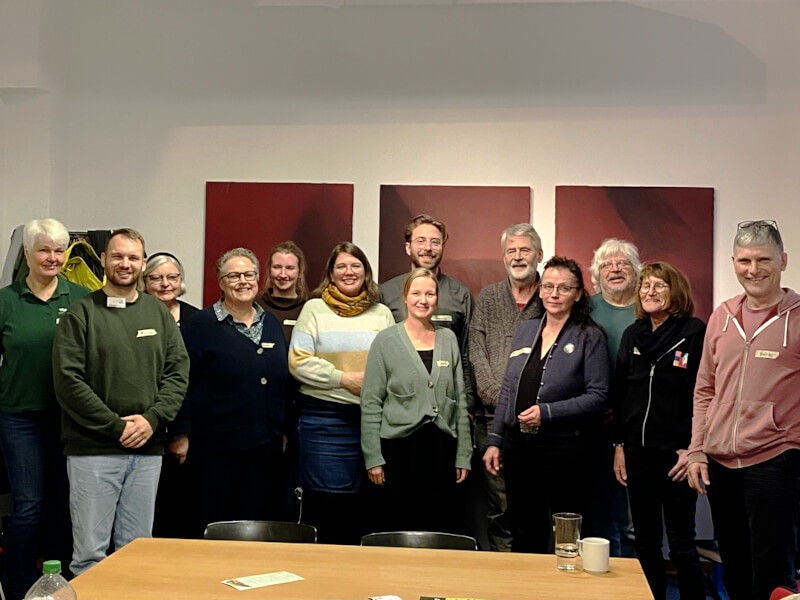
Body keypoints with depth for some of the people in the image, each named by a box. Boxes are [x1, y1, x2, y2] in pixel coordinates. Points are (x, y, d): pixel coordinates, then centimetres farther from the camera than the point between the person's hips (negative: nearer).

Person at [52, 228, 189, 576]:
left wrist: (152, 419, -8)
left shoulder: (158, 313, 11)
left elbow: (178, 372, 7)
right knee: (90, 552, 0)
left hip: (148, 449, 4)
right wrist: (116, 426, -12)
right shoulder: (81, 314, -1)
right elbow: (68, 380, -8)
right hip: (93, 450, -3)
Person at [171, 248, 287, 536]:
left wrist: (284, 432, 14)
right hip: (216, 446, -5)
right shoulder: (201, 325, -2)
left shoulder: (271, 324, 13)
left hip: (264, 447, 5)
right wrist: (182, 433, -10)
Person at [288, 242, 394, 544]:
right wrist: (344, 379, -10)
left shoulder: (382, 314, 14)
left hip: (374, 418, 3)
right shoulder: (314, 309, 6)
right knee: (326, 503, -2)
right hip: (325, 417, -2)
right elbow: (298, 361, -3)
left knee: (363, 507, 4)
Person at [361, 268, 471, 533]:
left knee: (441, 530, 4)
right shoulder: (386, 340, 1)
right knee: (397, 530, 2)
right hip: (399, 447, -2)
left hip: (441, 448, 3)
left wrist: (464, 455, 8)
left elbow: (460, 400, 12)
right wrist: (373, 457, -6)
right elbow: (371, 402, -1)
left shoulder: (448, 339, 9)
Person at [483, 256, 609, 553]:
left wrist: (547, 412, -19)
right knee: (524, 534, 11)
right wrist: (494, 440, 10)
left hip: (567, 448, -5)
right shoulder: (525, 330, 11)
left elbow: (597, 396, -11)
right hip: (519, 445, 5)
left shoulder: (590, 337, -5)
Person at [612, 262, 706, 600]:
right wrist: (619, 445, 8)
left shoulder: (695, 332, -6)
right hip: (637, 452, 5)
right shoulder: (632, 335, 10)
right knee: (645, 540, 11)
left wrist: (692, 449, -13)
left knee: (681, 542, 2)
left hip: (677, 453, -5)